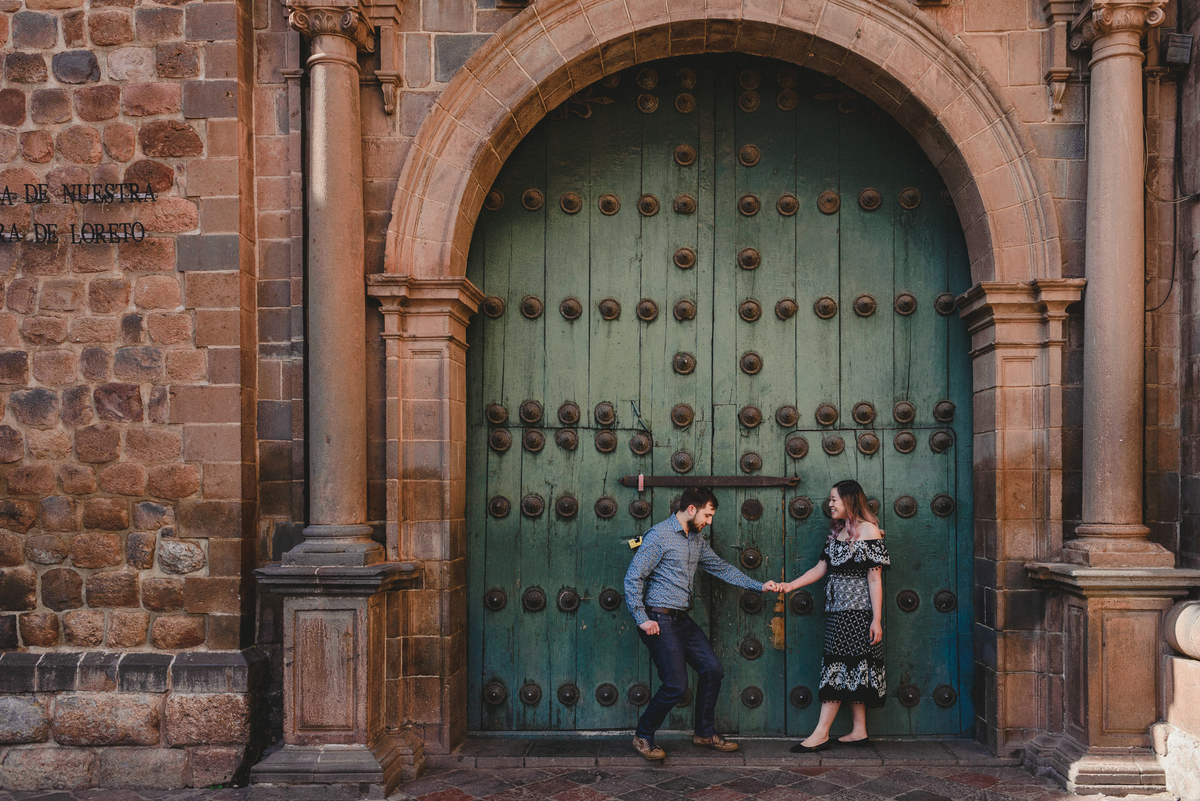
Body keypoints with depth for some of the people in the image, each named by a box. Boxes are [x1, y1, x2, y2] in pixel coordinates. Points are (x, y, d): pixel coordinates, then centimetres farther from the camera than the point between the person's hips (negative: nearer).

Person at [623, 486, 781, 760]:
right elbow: (633, 578, -15)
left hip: (682, 620, 9)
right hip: (659, 621, -9)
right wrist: (642, 619, -17)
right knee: (676, 685, -8)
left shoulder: (697, 540, 13)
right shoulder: (659, 536, -14)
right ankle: (643, 737, 11)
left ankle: (705, 733, 23)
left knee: (713, 669, 7)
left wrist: (759, 586, 12)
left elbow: (721, 568, 19)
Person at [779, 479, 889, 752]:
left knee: (839, 668, -7)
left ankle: (821, 734, -6)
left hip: (858, 610, -7)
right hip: (838, 609, 7)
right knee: (852, 671, 8)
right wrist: (789, 585, 9)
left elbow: (874, 578, -11)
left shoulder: (868, 530, -8)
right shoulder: (836, 533, 15)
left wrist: (877, 620, -14)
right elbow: (821, 568, 17)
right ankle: (859, 731, 13)